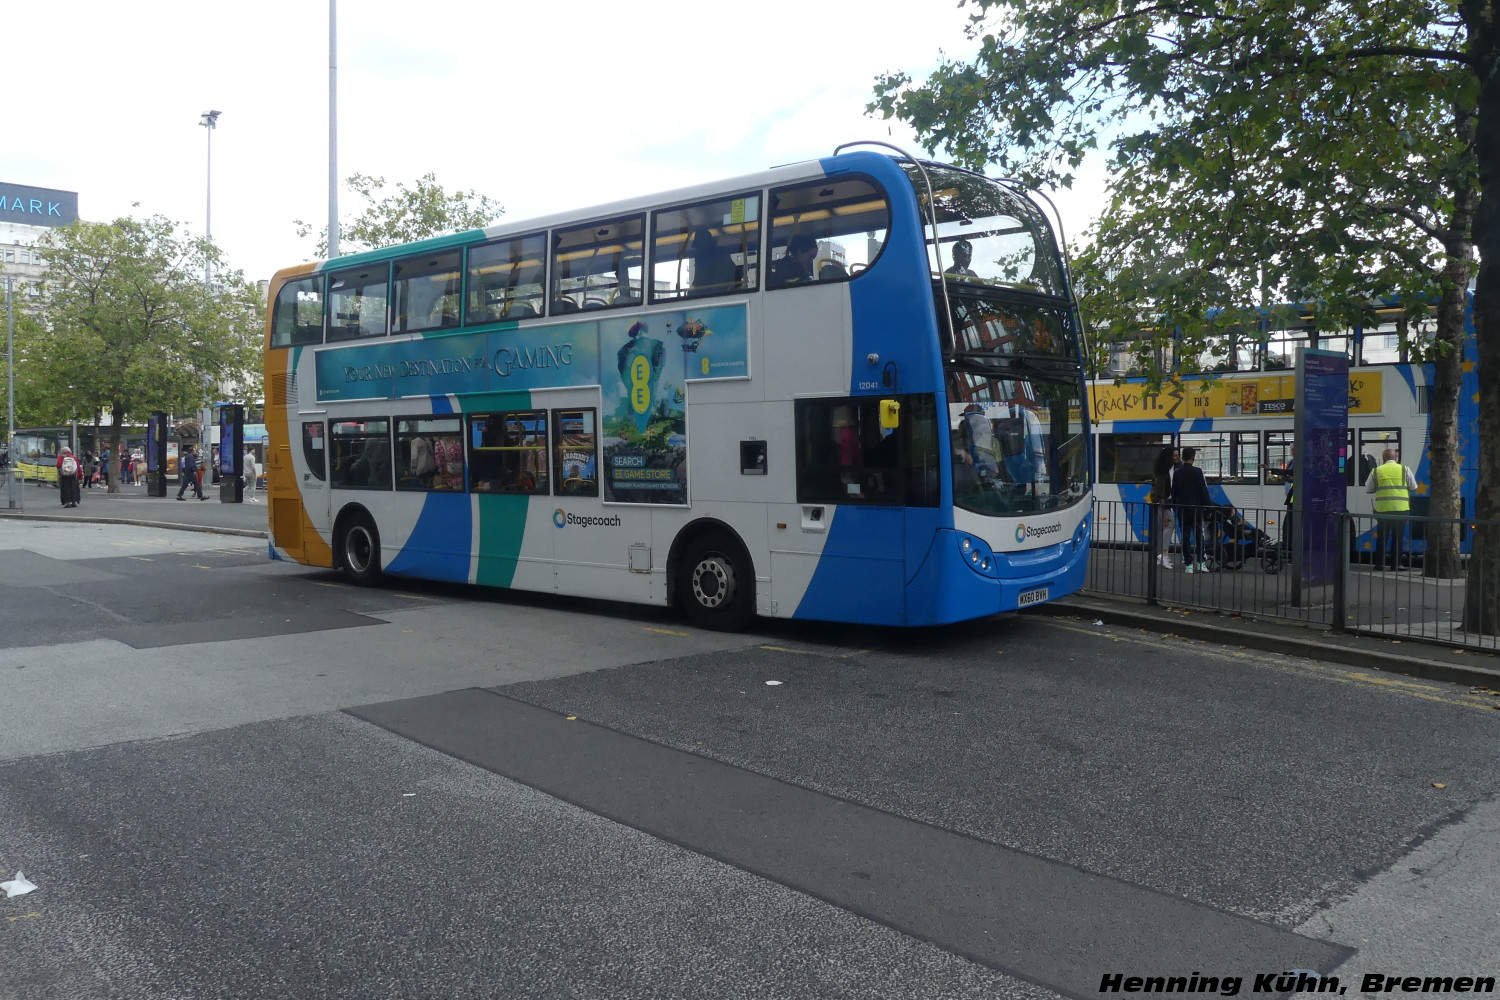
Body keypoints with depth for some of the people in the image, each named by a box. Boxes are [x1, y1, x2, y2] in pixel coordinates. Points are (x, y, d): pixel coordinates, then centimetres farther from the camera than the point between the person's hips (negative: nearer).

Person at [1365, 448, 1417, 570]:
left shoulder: (1376, 471, 5)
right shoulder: (1404, 469, 3)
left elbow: (1368, 489, 11)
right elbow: (1413, 487, 11)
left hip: (1382, 509, 1)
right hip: (1400, 509, -1)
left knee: (1382, 537, 8)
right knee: (1398, 537, 5)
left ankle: (1379, 563, 8)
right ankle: (1395, 564, 4)